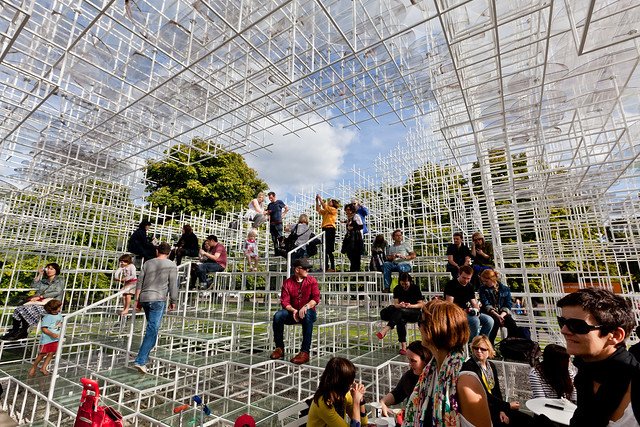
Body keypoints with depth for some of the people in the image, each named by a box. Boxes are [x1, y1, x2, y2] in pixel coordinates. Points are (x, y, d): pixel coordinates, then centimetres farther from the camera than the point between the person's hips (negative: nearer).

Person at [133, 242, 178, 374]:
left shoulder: (148, 263, 10)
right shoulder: (171, 265, -3)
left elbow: (139, 283, 11)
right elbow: (173, 285, -5)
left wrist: (137, 299, 18)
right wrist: (173, 301, 4)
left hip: (144, 299, 6)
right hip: (158, 300, -6)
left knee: (151, 327, 23)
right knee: (152, 330, -4)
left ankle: (146, 351, 33)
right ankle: (140, 361, -8)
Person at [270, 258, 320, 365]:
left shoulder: (312, 281, -2)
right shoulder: (287, 283, 0)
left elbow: (316, 298, -11)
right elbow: (284, 301, -5)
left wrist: (306, 306, -30)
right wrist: (293, 310, -24)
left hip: (308, 312, -2)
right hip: (292, 312, 2)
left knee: (307, 315, -37)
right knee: (278, 315, -25)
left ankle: (305, 352, -32)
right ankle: (279, 348, -10)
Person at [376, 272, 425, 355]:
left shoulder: (415, 288, -3)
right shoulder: (397, 289, 5)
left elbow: (421, 304, -5)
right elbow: (396, 304, -1)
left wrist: (410, 306, -22)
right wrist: (399, 305, -25)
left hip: (415, 313, -3)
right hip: (401, 314, 3)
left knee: (400, 311, -35)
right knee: (401, 320, -35)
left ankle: (385, 330, -46)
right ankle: (403, 346, -35)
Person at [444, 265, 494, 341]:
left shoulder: (470, 287, 15)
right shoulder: (451, 285, -7)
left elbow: (474, 303, 15)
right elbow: (449, 304, -13)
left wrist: (476, 309, -8)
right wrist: (463, 310, -22)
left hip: (468, 312, 7)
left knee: (489, 320, -12)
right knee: (475, 320, -30)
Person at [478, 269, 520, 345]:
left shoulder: (505, 289, 7)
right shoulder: (483, 289, 4)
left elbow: (508, 305, 0)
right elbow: (486, 305, -7)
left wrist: (502, 315, -19)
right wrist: (496, 315, -23)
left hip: (503, 313, 2)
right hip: (489, 314, -2)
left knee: (511, 323, -29)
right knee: (496, 321, -33)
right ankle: (489, 344, -29)